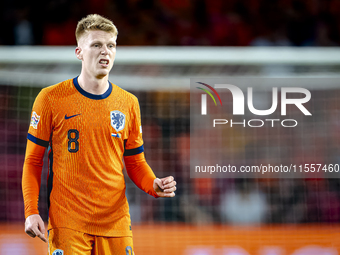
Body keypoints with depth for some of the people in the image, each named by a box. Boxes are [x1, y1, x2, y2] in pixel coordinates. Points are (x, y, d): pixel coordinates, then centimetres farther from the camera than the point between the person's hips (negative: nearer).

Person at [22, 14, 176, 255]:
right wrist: (31, 211, -8)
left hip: (116, 224, 3)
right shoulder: (51, 99, -1)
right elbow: (33, 160, 3)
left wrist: (154, 185, -6)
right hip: (67, 224, -3)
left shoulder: (128, 103, 9)